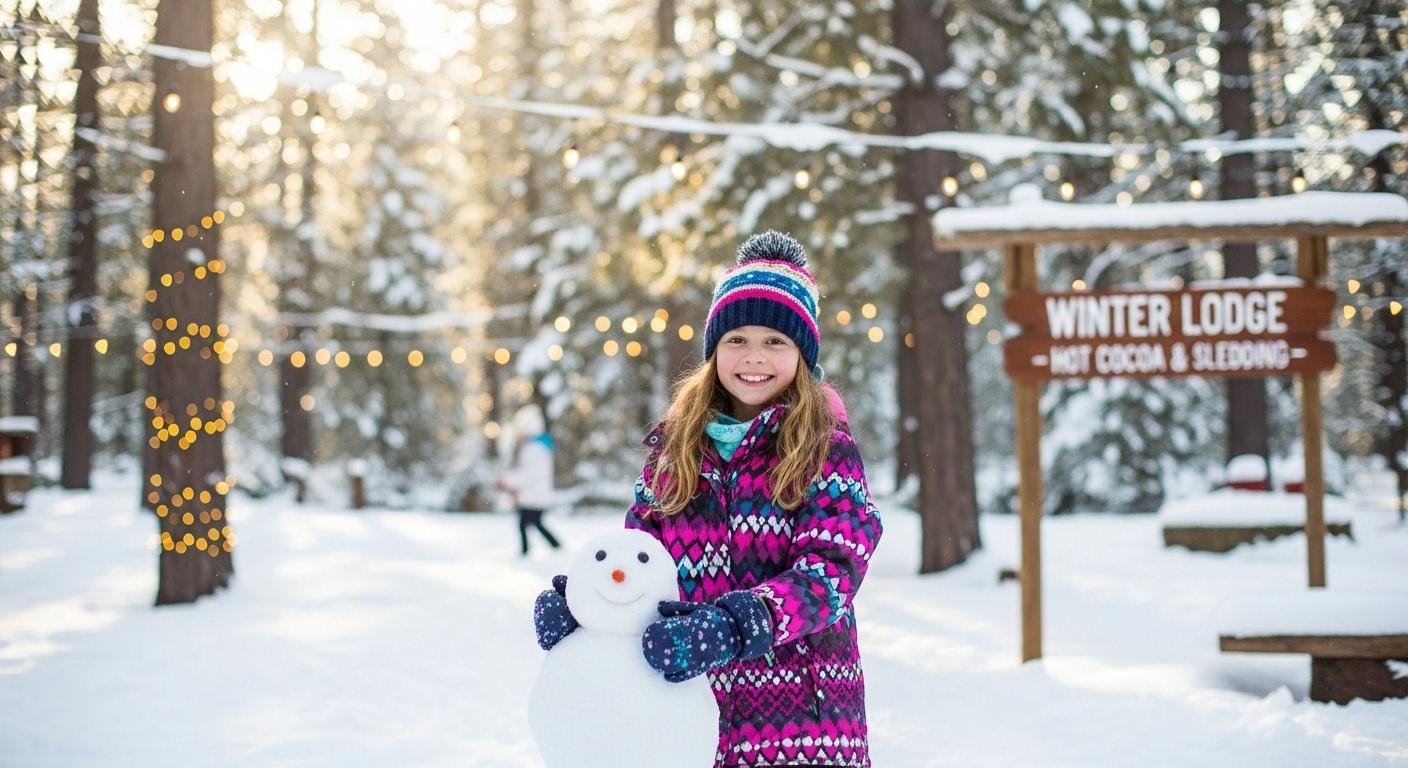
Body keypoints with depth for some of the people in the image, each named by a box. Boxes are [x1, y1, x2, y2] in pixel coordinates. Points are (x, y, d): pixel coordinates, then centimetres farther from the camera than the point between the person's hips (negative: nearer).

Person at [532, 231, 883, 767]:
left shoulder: (826, 447, -3)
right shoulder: (676, 446, 8)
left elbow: (832, 569, -15)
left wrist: (732, 626, -31)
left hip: (800, 722, -3)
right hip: (687, 713, 3)